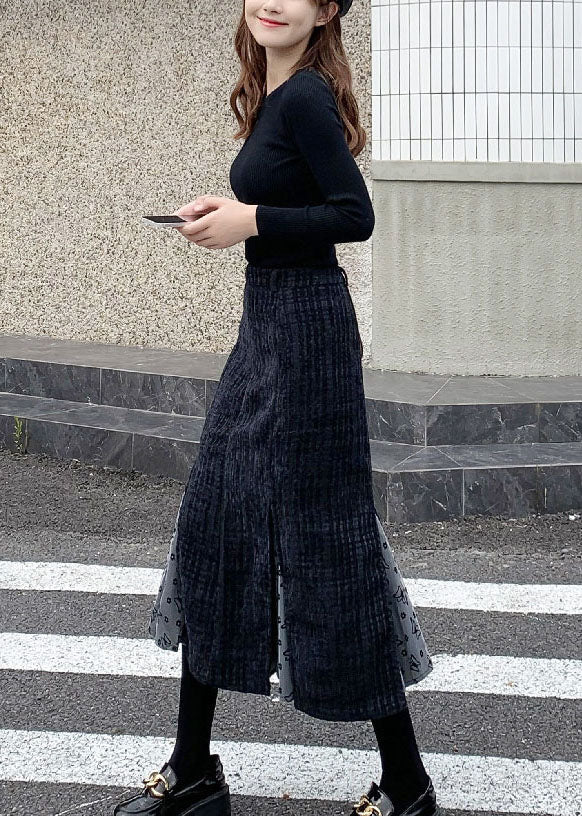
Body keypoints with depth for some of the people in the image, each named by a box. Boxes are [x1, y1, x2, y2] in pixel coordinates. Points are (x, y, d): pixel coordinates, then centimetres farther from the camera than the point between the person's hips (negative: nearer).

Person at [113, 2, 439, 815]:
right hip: (265, 324, 10)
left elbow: (355, 215, -21)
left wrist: (251, 222, -17)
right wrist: (230, 208, 4)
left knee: (325, 536, -3)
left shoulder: (305, 98, -15)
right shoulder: (275, 95, 12)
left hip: (305, 328, -10)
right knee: (214, 524, 11)